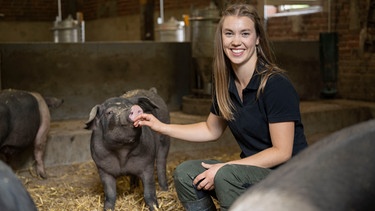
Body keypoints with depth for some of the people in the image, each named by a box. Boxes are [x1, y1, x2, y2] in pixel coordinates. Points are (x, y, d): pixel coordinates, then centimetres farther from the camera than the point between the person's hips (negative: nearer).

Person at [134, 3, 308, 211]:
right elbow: (211, 130, 17)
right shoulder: (225, 83, 1)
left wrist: (224, 167, -22)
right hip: (251, 170, 7)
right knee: (185, 173, -5)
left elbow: (282, 152, -19)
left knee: (226, 176, -31)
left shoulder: (276, 85, -19)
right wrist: (161, 127, 8)